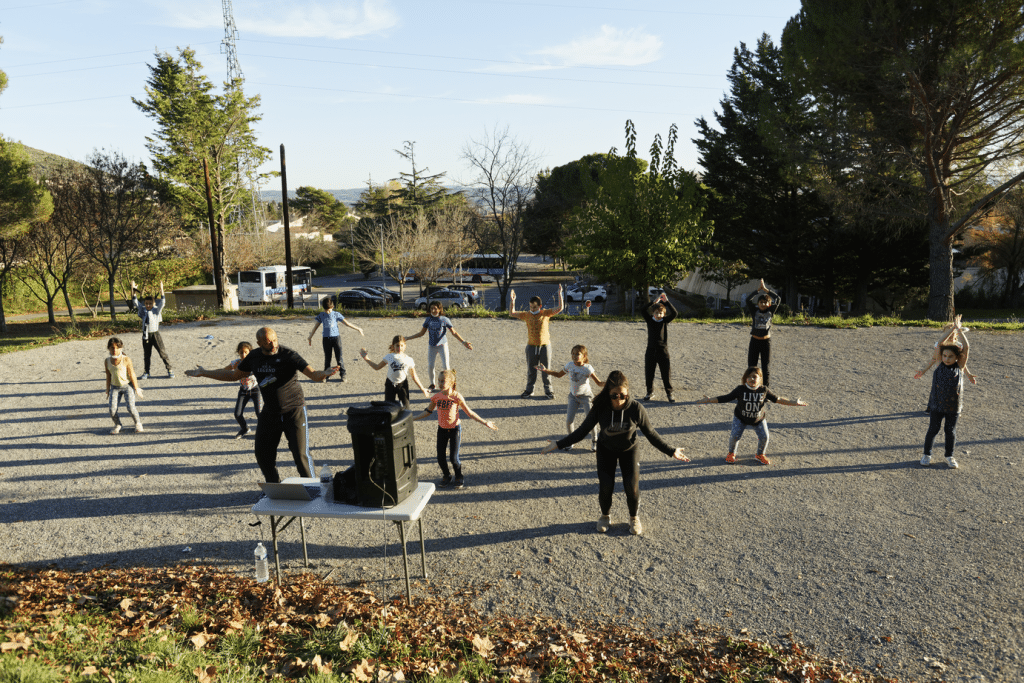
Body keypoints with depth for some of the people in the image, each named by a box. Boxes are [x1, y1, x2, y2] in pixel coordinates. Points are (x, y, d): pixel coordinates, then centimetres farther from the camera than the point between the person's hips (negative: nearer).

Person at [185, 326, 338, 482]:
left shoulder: (288, 355, -15)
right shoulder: (254, 357, 2)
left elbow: (313, 375, -23)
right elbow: (233, 375, 18)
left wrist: (324, 374, -47)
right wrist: (203, 373, 22)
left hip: (293, 411, -6)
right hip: (269, 413, 6)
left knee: (300, 454, -9)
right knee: (263, 454, 9)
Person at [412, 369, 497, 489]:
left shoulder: (457, 396, -14)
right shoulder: (436, 397, -5)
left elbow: (469, 412, -7)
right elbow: (428, 411, 8)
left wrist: (484, 422, -11)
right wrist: (412, 419, 7)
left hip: (454, 429, -3)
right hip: (442, 429, 3)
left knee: (454, 458, -5)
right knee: (440, 458, 5)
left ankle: (459, 478, 21)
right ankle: (446, 476, 31)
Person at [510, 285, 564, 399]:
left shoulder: (546, 313, -2)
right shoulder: (527, 315, 2)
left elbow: (560, 308, -10)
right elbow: (512, 313, 1)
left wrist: (560, 294, -17)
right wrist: (512, 300, -10)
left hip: (545, 345, -1)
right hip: (531, 346, 1)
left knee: (546, 369, 6)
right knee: (531, 370, 9)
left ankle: (548, 390, 18)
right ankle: (529, 390, 22)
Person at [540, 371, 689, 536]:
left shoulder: (636, 409, -25)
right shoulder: (600, 409, -24)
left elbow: (650, 434, -12)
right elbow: (583, 430, -13)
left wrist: (671, 451, -13)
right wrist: (558, 444, -16)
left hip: (629, 449, 0)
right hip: (606, 449, 1)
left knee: (631, 485, -13)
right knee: (605, 485, -12)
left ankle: (634, 518, 17)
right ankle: (605, 515, 19)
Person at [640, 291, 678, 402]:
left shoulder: (665, 321, 3)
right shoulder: (649, 320, 3)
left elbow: (674, 313, -11)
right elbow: (642, 311, -12)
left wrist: (666, 301, -17)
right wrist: (653, 302, -18)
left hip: (663, 351, -1)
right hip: (651, 350, 1)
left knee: (666, 373, 1)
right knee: (649, 373, 7)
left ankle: (669, 394, 14)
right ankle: (650, 393, 23)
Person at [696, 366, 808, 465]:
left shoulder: (764, 390, -14)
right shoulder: (740, 390, -18)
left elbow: (777, 399, -3)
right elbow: (726, 398, -15)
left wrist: (794, 403, -4)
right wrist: (710, 400, -22)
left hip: (758, 420, 1)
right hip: (740, 418, -1)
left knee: (764, 437, -10)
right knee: (735, 435, -16)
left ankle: (760, 455, 21)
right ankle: (731, 453, 14)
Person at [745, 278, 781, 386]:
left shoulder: (770, 311, 1)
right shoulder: (755, 311, 0)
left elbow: (778, 300, -9)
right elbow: (748, 300, -13)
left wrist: (766, 289, -12)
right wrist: (758, 290, -16)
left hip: (766, 342, 0)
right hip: (754, 341, 0)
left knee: (766, 367, 5)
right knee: (751, 367, 6)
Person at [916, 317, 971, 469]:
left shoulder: (959, 367, -3)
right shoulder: (939, 365, -2)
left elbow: (966, 347, -7)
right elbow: (939, 345, -7)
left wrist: (959, 329, -3)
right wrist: (950, 330, -2)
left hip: (954, 405, 0)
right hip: (937, 404, 0)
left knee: (950, 430, 11)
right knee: (933, 429, 8)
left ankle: (949, 456, 25)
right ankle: (927, 454, 20)